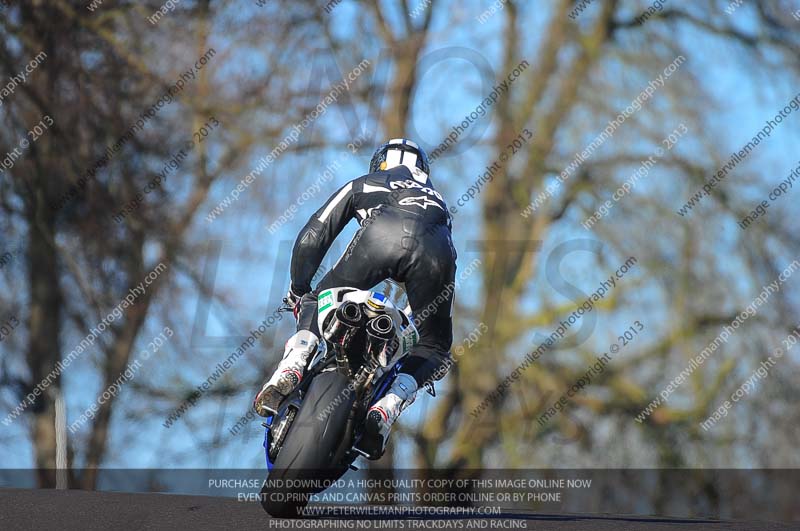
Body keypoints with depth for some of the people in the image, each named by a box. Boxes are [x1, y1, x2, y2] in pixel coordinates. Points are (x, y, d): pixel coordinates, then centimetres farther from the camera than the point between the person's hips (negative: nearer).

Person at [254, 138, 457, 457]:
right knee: (434, 350, 16)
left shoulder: (361, 185, 40)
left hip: (381, 234, -1)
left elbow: (312, 237, 32)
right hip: (436, 248, 1)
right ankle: (386, 411, -10)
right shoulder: (436, 198, 48)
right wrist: (417, 320, 54)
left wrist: (298, 289, 42)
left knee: (318, 303, 19)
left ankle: (291, 369, -9)